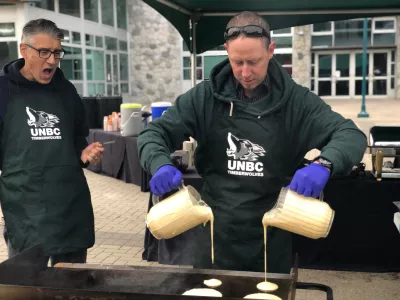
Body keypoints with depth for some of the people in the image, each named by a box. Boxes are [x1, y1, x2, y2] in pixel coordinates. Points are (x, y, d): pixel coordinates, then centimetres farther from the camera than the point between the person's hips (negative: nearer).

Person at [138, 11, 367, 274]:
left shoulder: (296, 100, -6)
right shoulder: (205, 97, -4)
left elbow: (352, 135, -12)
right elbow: (155, 132, -2)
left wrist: (323, 164, -35)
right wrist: (160, 164, -26)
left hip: (271, 237, 0)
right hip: (216, 234, 1)